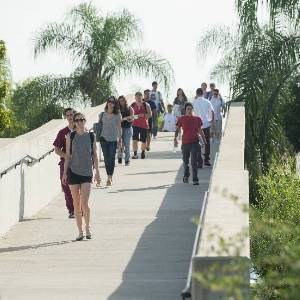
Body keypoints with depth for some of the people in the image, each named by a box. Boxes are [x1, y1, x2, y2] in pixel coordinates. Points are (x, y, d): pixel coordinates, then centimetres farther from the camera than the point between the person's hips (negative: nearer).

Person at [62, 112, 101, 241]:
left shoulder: (91, 136, 3)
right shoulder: (70, 136, 2)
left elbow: (94, 154, 7)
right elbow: (67, 155, 5)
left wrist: (97, 172, 4)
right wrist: (65, 173, 1)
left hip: (86, 172, -1)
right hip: (73, 171, 1)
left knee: (84, 203, -11)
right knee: (76, 203, 4)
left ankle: (87, 227, 10)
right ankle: (80, 231, 12)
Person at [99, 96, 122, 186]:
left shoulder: (117, 115, -1)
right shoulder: (102, 114, 3)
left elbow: (119, 128, 4)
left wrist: (120, 139, 4)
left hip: (113, 140, -2)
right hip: (104, 139, 2)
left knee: (111, 159, -4)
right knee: (106, 159, 5)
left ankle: (109, 178, 0)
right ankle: (109, 176, 16)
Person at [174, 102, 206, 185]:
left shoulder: (197, 119, 6)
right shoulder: (181, 119, 2)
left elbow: (200, 130, 15)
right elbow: (177, 129, 4)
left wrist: (204, 140, 14)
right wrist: (175, 139, -10)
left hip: (195, 142, -1)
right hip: (185, 143, 1)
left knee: (194, 161, -10)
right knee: (185, 161, 14)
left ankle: (195, 179, -9)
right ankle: (186, 176, 37)